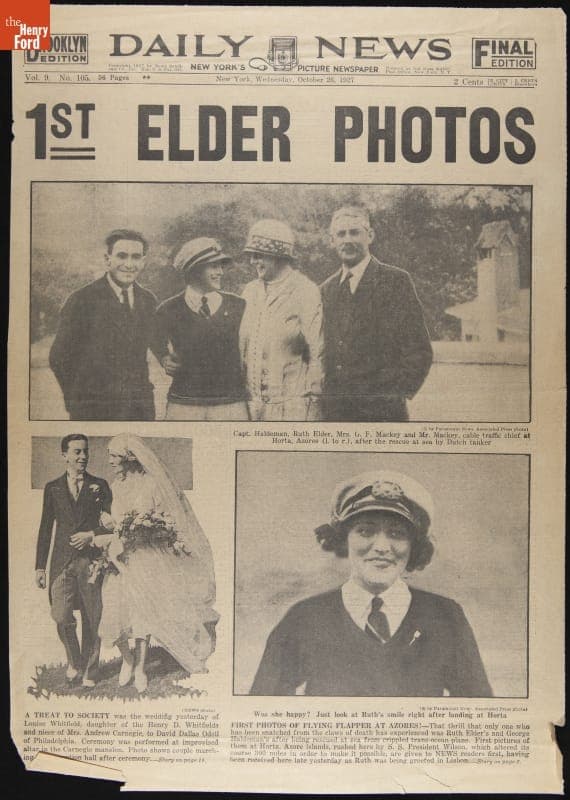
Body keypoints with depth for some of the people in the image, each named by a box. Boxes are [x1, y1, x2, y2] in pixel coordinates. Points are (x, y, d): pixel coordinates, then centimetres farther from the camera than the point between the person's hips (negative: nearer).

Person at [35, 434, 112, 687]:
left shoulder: (100, 486, 6)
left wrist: (92, 534, -11)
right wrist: (40, 566, 9)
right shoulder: (53, 488, 9)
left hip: (92, 560, 0)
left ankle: (89, 671, 21)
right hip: (62, 562, 1)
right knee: (61, 618, -8)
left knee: (91, 620, 4)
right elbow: (45, 529, 11)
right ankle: (74, 661, 18)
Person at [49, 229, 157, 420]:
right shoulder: (81, 300, -7)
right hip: (92, 411, -4)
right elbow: (59, 358, -1)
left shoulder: (149, 301, 8)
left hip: (140, 409, 4)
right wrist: (77, 402, 3)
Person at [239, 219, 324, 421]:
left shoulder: (306, 292, -4)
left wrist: (312, 401, -7)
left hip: (292, 405, -5)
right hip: (251, 402, 5)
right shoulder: (250, 291, 14)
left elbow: (318, 353, -6)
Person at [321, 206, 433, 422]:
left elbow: (419, 352, -4)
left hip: (381, 411, -4)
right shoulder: (326, 289, 14)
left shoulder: (396, 281, -1)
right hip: (333, 411, 4)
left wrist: (394, 396, -11)